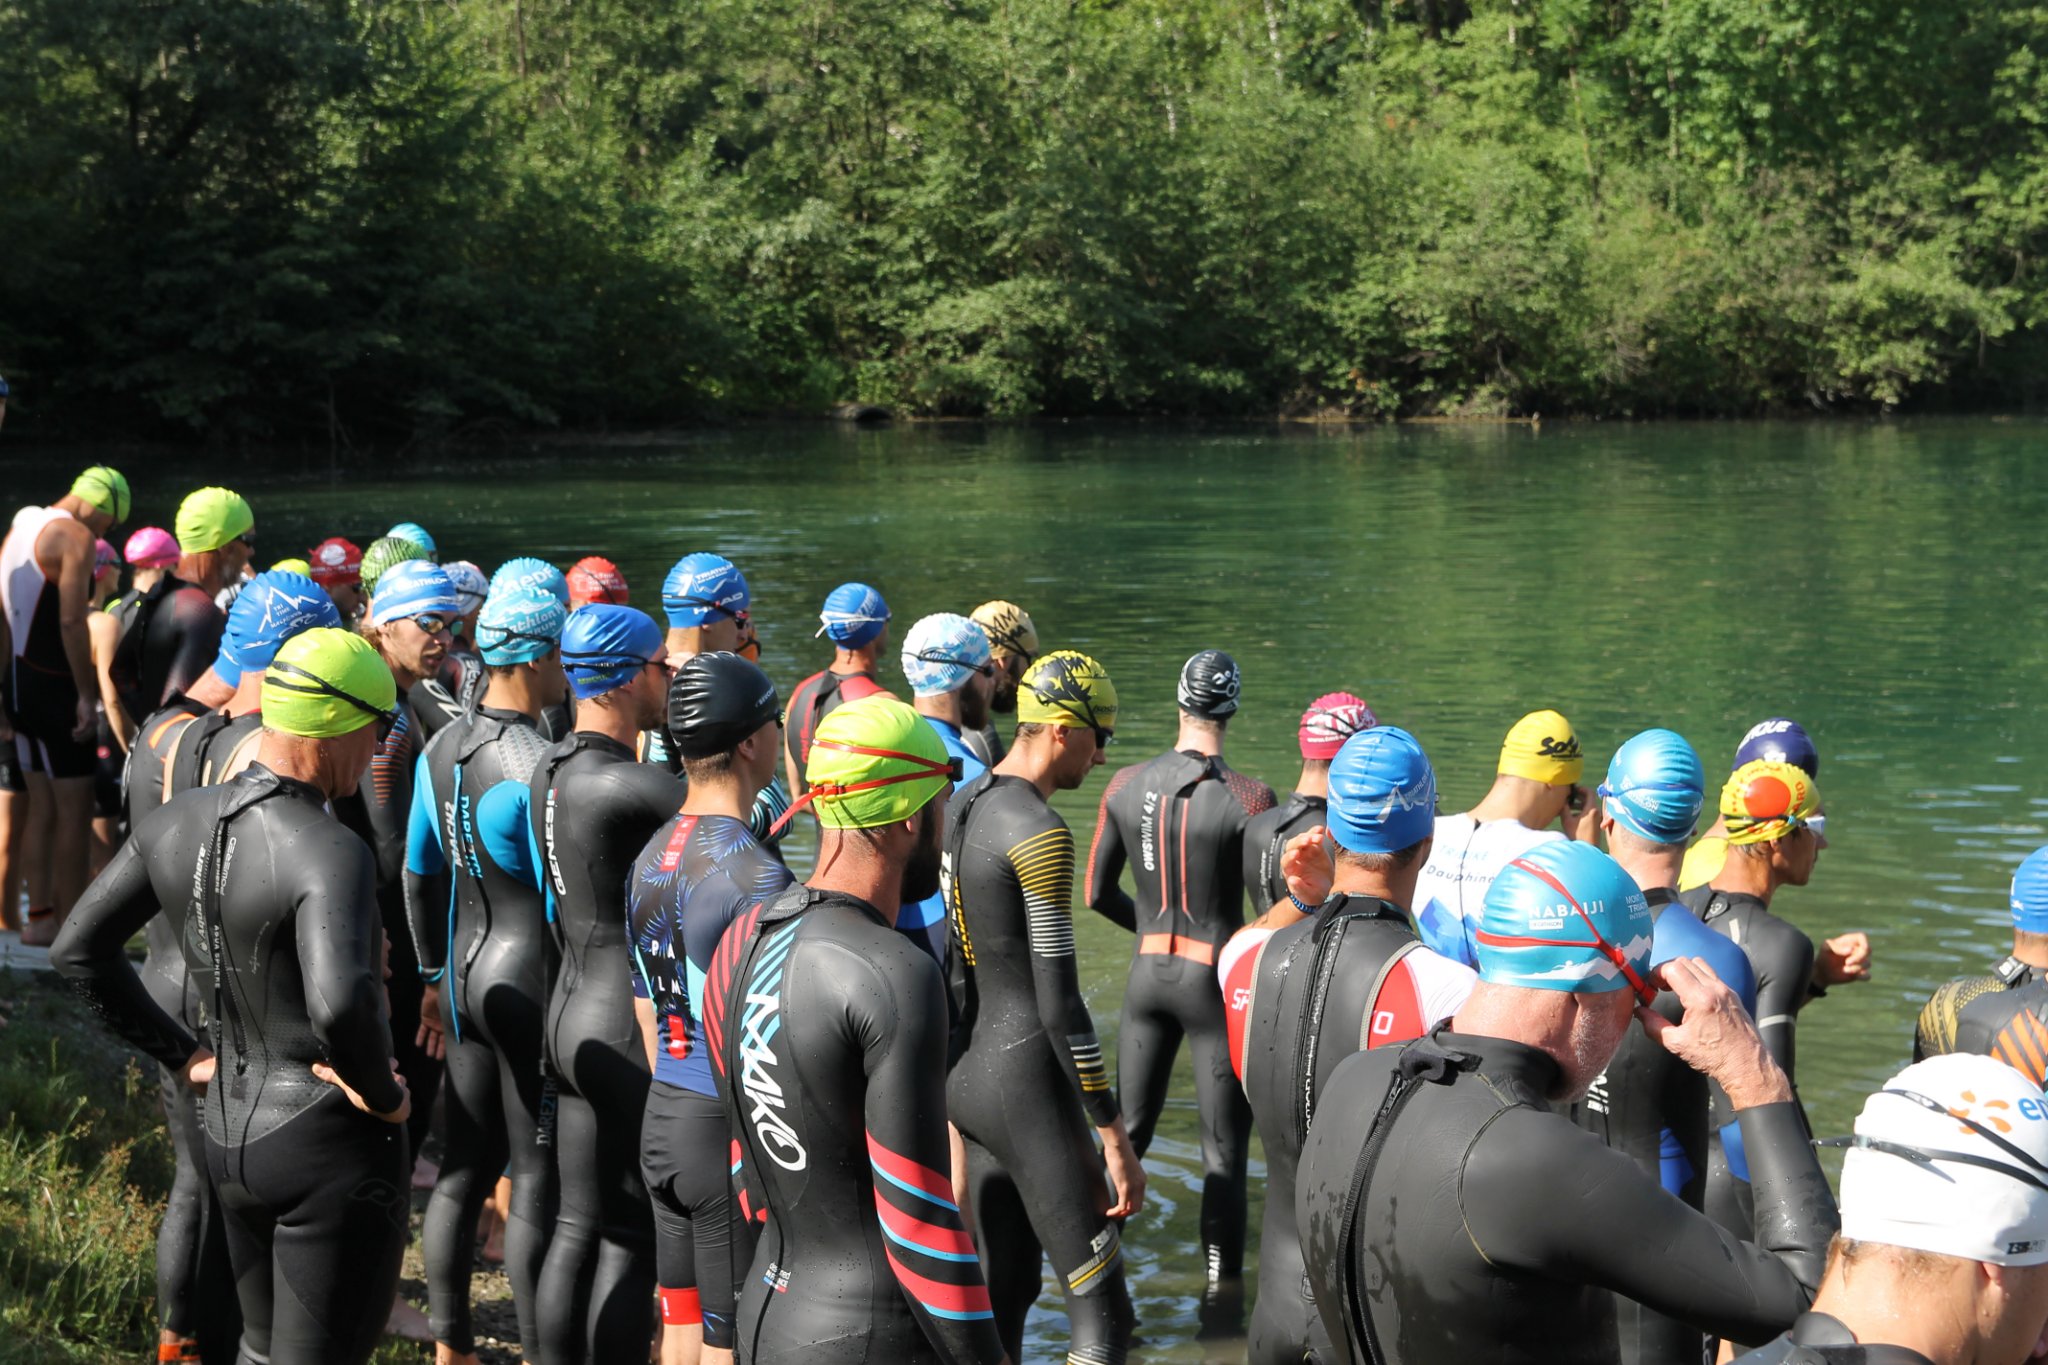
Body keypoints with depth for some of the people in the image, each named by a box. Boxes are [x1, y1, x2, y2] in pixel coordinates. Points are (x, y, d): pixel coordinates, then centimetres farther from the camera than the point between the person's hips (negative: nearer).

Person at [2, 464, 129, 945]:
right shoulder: (75, 538, -14)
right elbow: (72, 622, -21)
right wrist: (87, 695, -18)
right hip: (55, 686, -9)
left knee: (42, 804, 14)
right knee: (75, 809, -3)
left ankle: (40, 916, 18)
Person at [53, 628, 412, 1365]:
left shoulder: (177, 823, -1)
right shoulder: (330, 853, -25)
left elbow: (78, 952, 9)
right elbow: (339, 1005, -40)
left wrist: (182, 1054, 12)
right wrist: (383, 1094, -21)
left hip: (228, 1131, 7)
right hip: (331, 1145, -7)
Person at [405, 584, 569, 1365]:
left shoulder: (443, 748, 4)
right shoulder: (541, 768, -20)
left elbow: (417, 875, 12)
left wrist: (434, 977, 21)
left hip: (467, 972, 8)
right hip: (531, 982, -8)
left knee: (465, 1167, 15)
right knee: (539, 1180, 1)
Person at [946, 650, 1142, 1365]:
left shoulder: (963, 804, 10)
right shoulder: (1040, 831, -18)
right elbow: (1059, 1001, -19)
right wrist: (1113, 1133, -15)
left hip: (964, 1070, 10)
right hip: (1025, 1076, -10)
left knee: (1007, 1289, 17)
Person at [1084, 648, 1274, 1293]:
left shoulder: (1126, 785, -1)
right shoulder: (1248, 797, -16)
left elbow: (1098, 894, 7)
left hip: (1147, 973, 4)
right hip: (1217, 979, -4)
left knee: (1128, 1133, 18)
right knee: (1225, 1154, 5)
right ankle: (1221, 1289, 8)